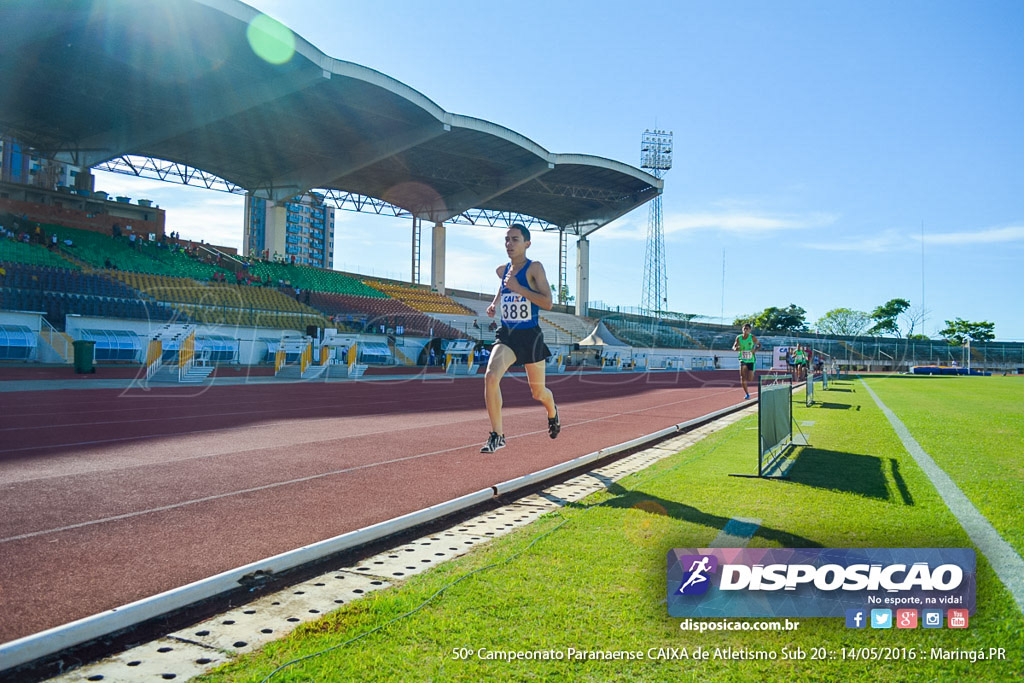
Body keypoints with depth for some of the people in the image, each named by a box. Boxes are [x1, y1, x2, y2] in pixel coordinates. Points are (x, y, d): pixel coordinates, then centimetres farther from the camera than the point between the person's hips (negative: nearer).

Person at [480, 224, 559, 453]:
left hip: (530, 336, -3)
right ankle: (497, 435, -12)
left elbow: (547, 303, -20)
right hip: (506, 335, 4)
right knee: (490, 377, -23)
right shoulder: (502, 270, 6)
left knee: (538, 392, 12)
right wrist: (494, 303, 13)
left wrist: (518, 287, -24)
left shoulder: (534, 268, -10)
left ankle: (553, 412, 50)